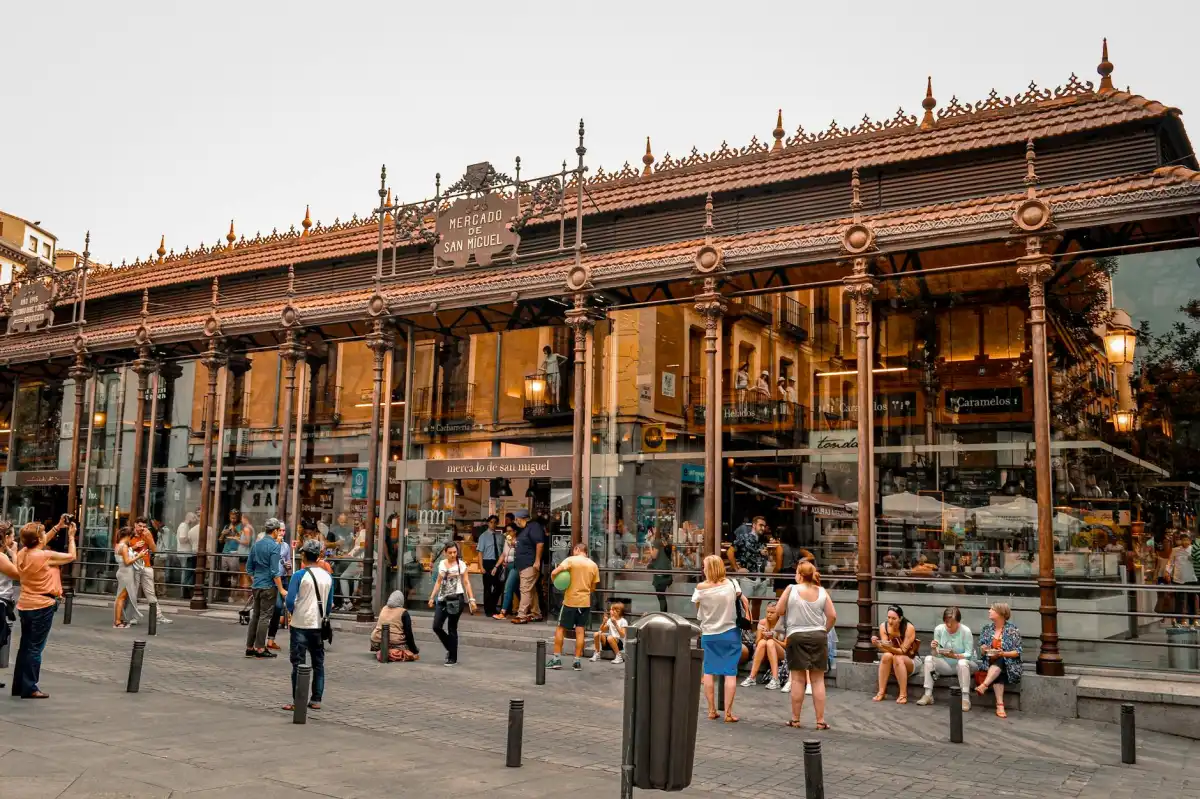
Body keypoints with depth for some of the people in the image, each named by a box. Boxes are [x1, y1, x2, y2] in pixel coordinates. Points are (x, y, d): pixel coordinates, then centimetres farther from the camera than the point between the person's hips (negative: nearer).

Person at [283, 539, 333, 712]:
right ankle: (316, 700, 15)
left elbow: (290, 601, -13)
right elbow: (330, 604, 9)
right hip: (319, 626, 4)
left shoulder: (299, 575, -11)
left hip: (300, 625, -4)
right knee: (318, 663, 13)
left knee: (298, 664, 1)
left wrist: (292, 613, 7)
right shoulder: (328, 576, 4)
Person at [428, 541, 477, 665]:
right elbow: (438, 582, 16)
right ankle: (450, 648, 21)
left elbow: (466, 582, -2)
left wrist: (471, 599, -8)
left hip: (456, 599, -4)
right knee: (436, 627, -1)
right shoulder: (441, 564, 9)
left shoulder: (461, 565, -2)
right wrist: (432, 597, 11)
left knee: (452, 628, -1)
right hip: (442, 599, 4)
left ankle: (453, 658, 9)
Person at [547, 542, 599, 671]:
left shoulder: (571, 560, -7)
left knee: (560, 628, 8)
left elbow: (554, 573, -17)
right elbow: (593, 587, 11)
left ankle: (556, 659, 8)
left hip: (570, 601, -3)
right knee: (580, 631, 5)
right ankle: (577, 661, 4)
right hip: (585, 601, 4)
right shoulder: (593, 565, 6)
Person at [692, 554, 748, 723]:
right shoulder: (731, 584, -8)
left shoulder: (701, 588, -12)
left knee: (709, 672, 12)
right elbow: (743, 600, 6)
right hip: (730, 634, 0)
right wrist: (747, 614, 19)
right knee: (730, 673, 3)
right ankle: (728, 713, 1)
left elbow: (696, 609, -1)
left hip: (708, 634, 0)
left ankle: (711, 710, 17)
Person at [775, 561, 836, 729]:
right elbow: (832, 616, -3)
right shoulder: (822, 592, 0)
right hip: (818, 636, 2)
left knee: (798, 679, 4)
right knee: (818, 679, 5)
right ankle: (820, 721, 6)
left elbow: (778, 611, -4)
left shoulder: (791, 589, -7)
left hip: (796, 636, -2)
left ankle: (795, 719, 10)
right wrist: (824, 630, 12)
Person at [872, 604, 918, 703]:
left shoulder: (909, 628, -22)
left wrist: (889, 648, -42)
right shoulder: (883, 626, -12)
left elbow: (903, 651, -24)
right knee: (887, 656, -31)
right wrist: (877, 644, -37)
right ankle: (881, 692, -26)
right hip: (892, 665, 3)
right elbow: (886, 649, -16)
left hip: (911, 661, -3)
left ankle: (903, 695, -29)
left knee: (898, 658, -34)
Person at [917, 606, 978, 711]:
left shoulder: (965, 631, -18)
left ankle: (965, 699, -30)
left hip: (962, 664, -4)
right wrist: (933, 649, -29)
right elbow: (936, 654, -5)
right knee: (928, 659, -21)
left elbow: (969, 654, -20)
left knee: (962, 663, -37)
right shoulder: (938, 629, -8)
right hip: (945, 665, 4)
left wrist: (954, 656, -36)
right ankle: (928, 695, -20)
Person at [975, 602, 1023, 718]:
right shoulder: (987, 628, 9)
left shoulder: (1012, 629, -3)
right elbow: (982, 650, 11)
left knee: (999, 662, -37)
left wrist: (1002, 654, -21)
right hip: (991, 663, 2)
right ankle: (1000, 704, -43)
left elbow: (1017, 652, -6)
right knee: (997, 674, -33)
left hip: (1009, 664, -2)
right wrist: (984, 649, -12)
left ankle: (984, 686, -50)